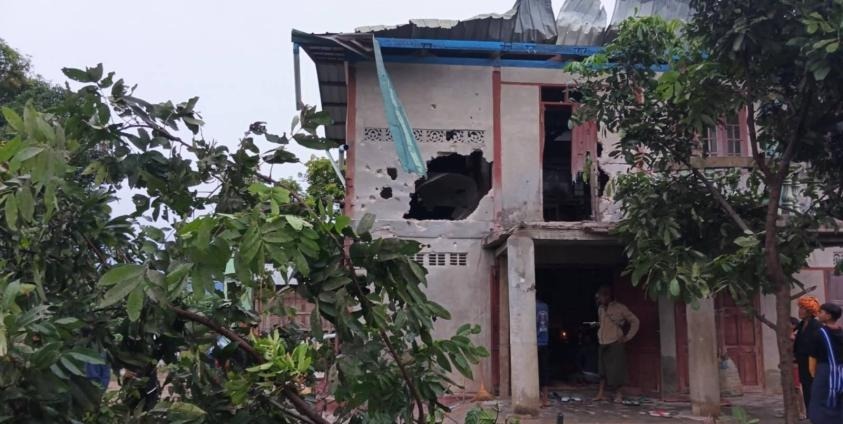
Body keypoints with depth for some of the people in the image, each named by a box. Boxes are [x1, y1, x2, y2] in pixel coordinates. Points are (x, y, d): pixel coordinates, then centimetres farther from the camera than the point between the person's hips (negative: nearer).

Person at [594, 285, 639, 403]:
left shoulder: (620, 308, -6)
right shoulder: (600, 309, 11)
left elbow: (635, 321, -2)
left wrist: (627, 337, -6)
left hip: (615, 343, -5)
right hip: (603, 344, 6)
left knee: (617, 369, -5)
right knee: (603, 369, 4)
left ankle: (619, 395, 1)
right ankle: (601, 393, 4)